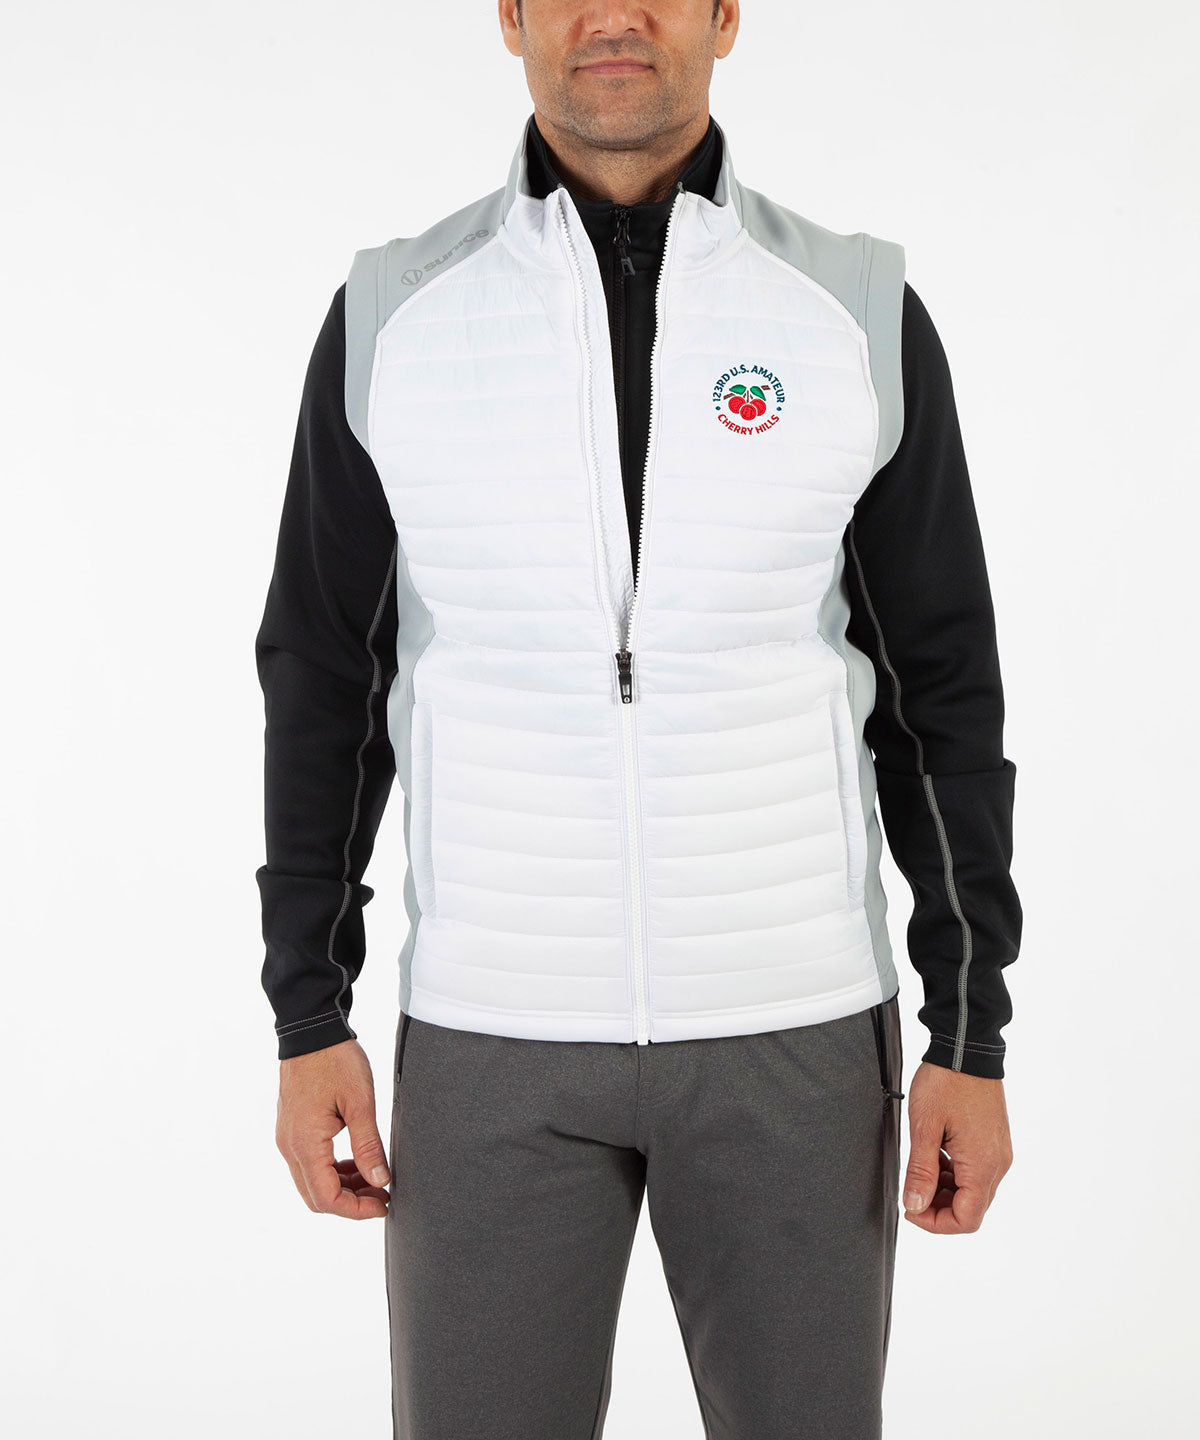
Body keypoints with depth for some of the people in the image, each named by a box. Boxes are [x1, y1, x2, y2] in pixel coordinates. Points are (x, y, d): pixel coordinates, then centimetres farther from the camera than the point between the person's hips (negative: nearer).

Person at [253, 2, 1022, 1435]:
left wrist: (974, 1037, -3)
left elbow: (942, 686, 1)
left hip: (791, 1023, 0)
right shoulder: (393, 317, -1)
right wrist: (306, 1021, -1)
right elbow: (324, 676, 3)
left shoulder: (860, 315, -2)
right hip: (495, 1028, 0)